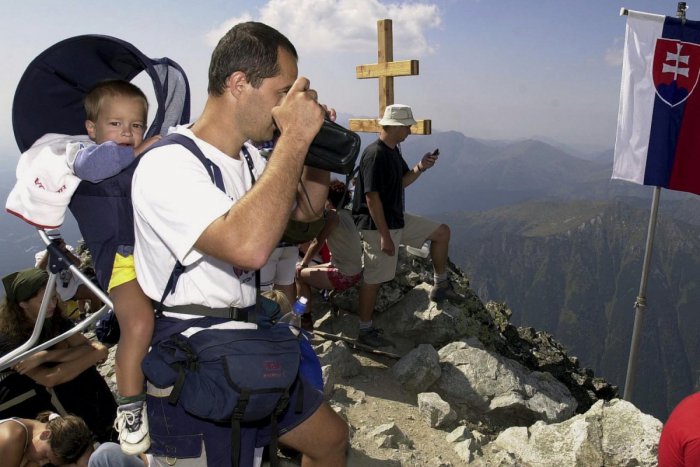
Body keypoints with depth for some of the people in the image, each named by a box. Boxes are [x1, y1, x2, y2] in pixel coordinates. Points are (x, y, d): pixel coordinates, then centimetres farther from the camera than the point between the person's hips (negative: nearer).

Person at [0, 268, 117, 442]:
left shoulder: (54, 319, -9)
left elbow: (89, 347, -19)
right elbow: (48, 378, -31)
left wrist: (44, 356, -29)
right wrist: (96, 354, -30)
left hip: (43, 390, 5)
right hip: (14, 401, -4)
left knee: (78, 369, -15)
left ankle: (109, 432, -5)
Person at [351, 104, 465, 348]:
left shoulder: (393, 151, 9)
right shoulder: (375, 154, -21)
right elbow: (372, 197, -25)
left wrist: (420, 168, -2)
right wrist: (384, 236, -24)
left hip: (398, 219, 10)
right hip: (377, 226, -10)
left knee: (442, 232, 14)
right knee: (374, 278, -1)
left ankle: (441, 286, 26)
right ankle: (365, 330, 15)